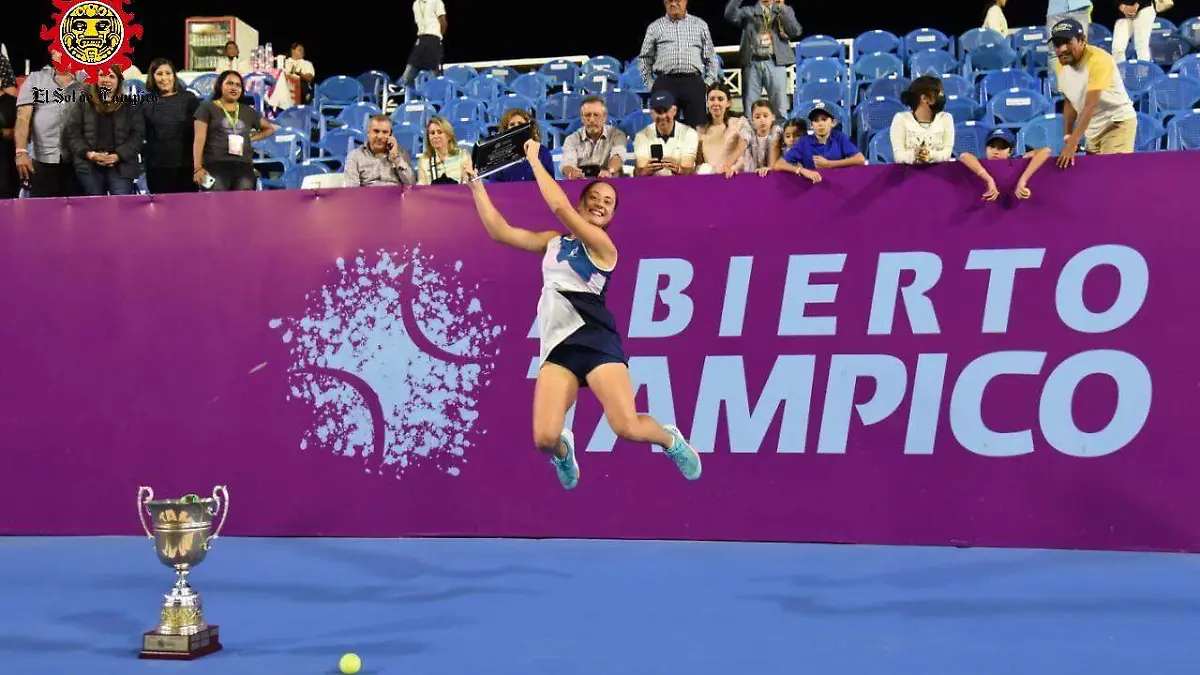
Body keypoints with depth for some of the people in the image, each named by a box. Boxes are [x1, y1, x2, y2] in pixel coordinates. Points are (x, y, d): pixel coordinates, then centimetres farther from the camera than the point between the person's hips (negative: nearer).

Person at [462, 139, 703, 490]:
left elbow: (560, 207, -14)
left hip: (593, 337, -4)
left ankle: (671, 439, 16)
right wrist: (476, 185, 14)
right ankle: (564, 450, 24)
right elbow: (500, 231, 18)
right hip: (557, 344, 4)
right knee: (544, 438, -15)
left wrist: (535, 160, -6)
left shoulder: (603, 245, -1)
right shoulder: (553, 241, 19)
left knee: (629, 428, -19)